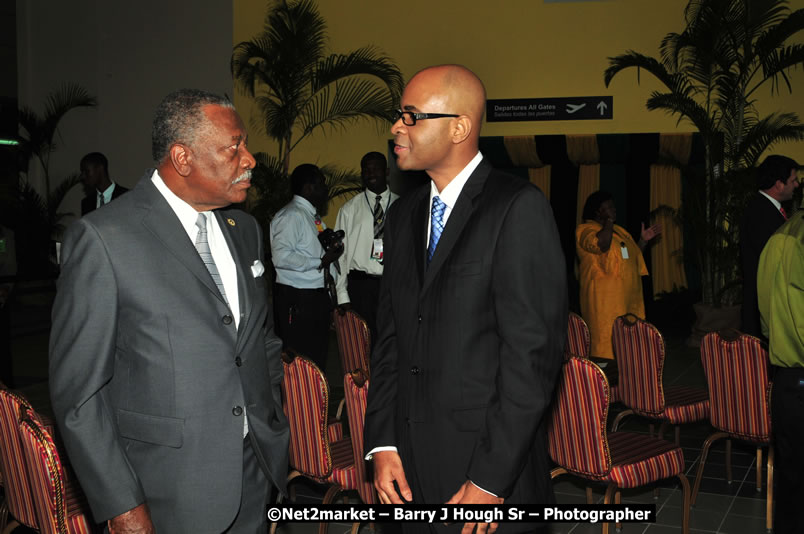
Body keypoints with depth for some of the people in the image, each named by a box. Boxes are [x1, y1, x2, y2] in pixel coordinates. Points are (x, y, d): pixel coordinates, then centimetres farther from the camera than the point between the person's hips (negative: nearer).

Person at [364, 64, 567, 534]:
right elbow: (390, 335, 11)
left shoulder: (519, 207, -12)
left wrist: (489, 479, -17)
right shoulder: (404, 214, 11)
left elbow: (533, 349, -16)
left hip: (493, 467, -6)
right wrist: (383, 443, 2)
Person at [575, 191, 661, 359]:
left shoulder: (619, 230, 22)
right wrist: (609, 220, -14)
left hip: (627, 298, 8)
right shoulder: (585, 229, -4)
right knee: (606, 340, -10)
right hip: (603, 299, -8)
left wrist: (643, 240, 16)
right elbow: (601, 244, -25)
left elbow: (633, 256, 29)